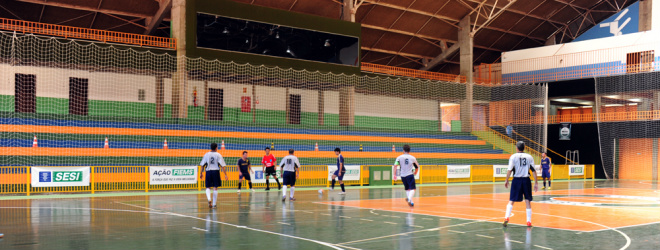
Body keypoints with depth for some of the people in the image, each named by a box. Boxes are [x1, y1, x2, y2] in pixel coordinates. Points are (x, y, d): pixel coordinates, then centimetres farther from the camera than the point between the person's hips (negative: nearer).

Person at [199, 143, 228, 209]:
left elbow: (202, 165, 6)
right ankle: (214, 204, 10)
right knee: (215, 188, 7)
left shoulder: (206, 154, 4)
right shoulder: (218, 155, -1)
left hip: (208, 171, 1)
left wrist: (201, 173, 17)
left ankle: (209, 199, -18)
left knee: (208, 187, 10)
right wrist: (225, 175, -4)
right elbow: (223, 166, -6)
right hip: (216, 171, -1)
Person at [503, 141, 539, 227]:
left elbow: (510, 170, -8)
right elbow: (534, 171, 2)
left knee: (511, 201, 6)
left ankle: (506, 218, -9)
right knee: (528, 201, 9)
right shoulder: (529, 157, 4)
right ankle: (529, 222, 10)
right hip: (526, 180, 1)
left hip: (517, 180, -1)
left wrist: (506, 181, 1)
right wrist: (536, 183, 6)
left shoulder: (513, 156, -2)